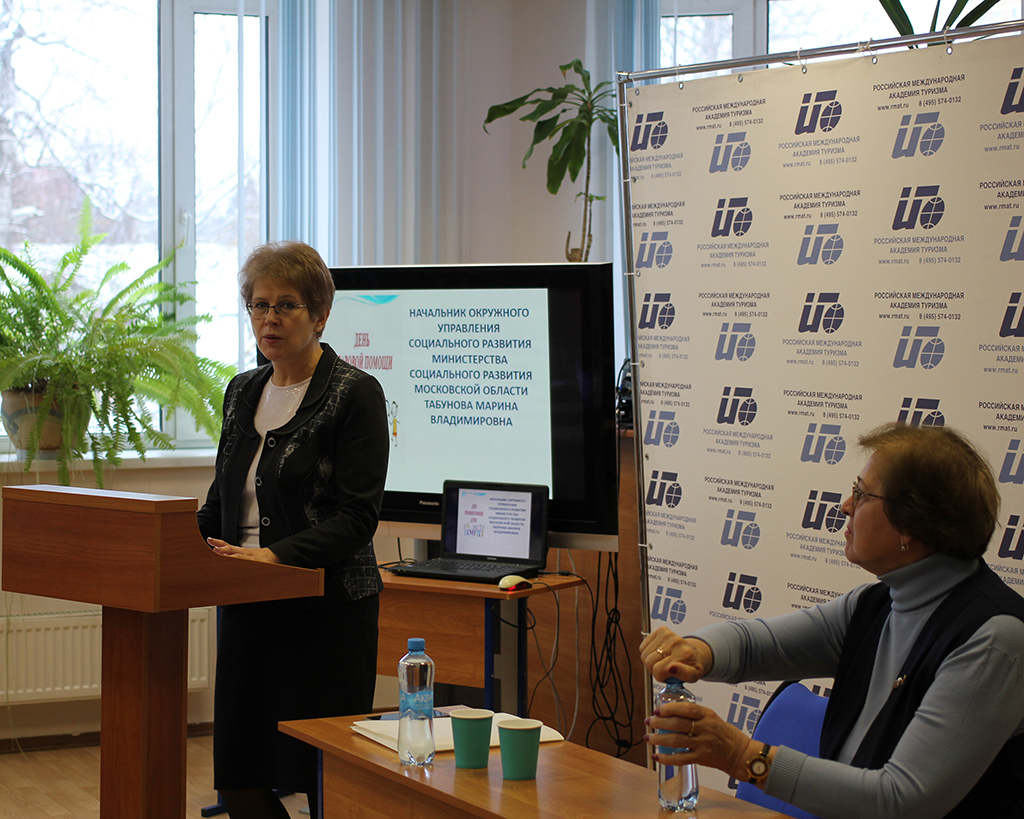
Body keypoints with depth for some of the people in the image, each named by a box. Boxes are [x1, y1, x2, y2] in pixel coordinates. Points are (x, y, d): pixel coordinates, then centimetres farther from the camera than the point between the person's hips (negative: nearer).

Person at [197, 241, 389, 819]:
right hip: (248, 608, 7)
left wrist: (278, 554, -25)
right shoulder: (243, 392, 14)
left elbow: (357, 516, -14)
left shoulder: (354, 393, -7)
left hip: (328, 609, -6)